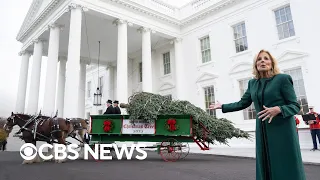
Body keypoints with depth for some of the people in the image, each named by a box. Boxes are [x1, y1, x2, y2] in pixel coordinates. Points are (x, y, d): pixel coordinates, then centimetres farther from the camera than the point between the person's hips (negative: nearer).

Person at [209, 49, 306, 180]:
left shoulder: (283, 79, -6)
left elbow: (295, 106, -7)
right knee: (266, 166, 9)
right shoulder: (253, 83, 9)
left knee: (286, 167, 0)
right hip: (263, 131, 5)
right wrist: (222, 106, 16)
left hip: (282, 130, -4)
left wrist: (278, 109, -26)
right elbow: (242, 103, 14)